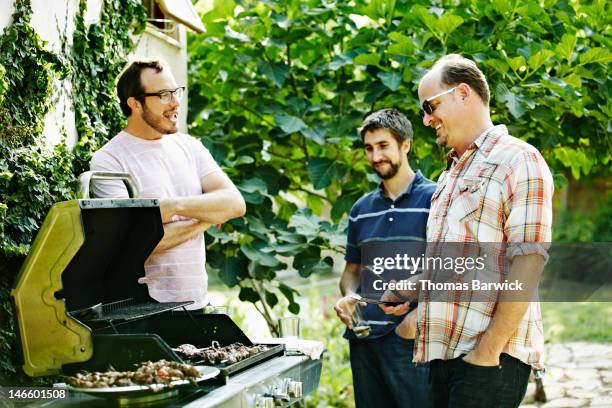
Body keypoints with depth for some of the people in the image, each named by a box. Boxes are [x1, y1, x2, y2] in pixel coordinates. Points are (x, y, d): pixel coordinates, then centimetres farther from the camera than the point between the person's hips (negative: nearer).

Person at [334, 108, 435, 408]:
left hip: (410, 338, -6)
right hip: (363, 337, 6)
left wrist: (418, 316, -20)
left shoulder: (433, 198, -3)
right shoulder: (361, 209, 15)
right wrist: (348, 296, -1)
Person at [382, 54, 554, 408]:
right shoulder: (450, 176, 22)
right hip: (444, 350, 8)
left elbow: (528, 262, -14)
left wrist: (489, 351, -19)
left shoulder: (518, 160, -5)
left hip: (491, 354, -8)